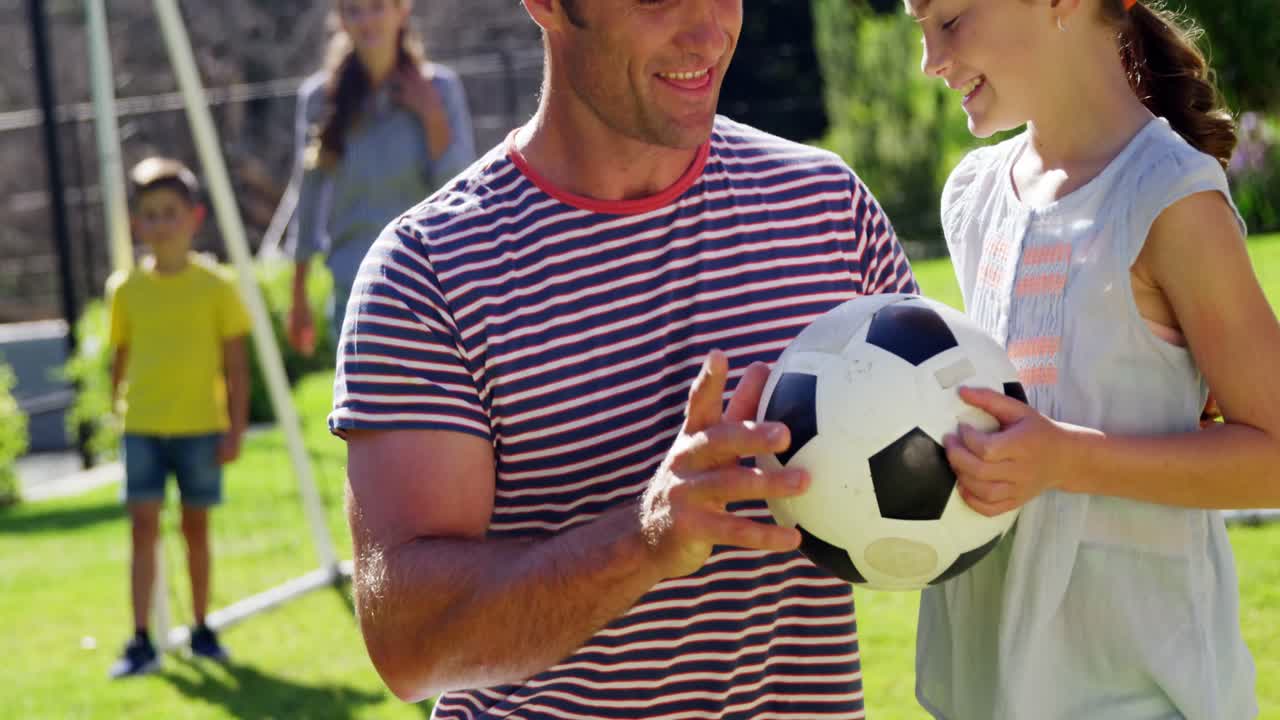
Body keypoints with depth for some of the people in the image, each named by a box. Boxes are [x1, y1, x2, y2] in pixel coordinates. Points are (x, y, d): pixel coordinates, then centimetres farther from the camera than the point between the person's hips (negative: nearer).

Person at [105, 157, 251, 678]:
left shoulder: (215, 286, -2)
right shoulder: (127, 289, 3)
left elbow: (235, 365, 0)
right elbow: (121, 359, 10)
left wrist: (235, 428, -5)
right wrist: (116, 415, 7)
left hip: (200, 425, -1)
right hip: (143, 428, 1)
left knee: (196, 525, 8)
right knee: (144, 526, -5)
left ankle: (202, 631, 21)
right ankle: (141, 641, -6)